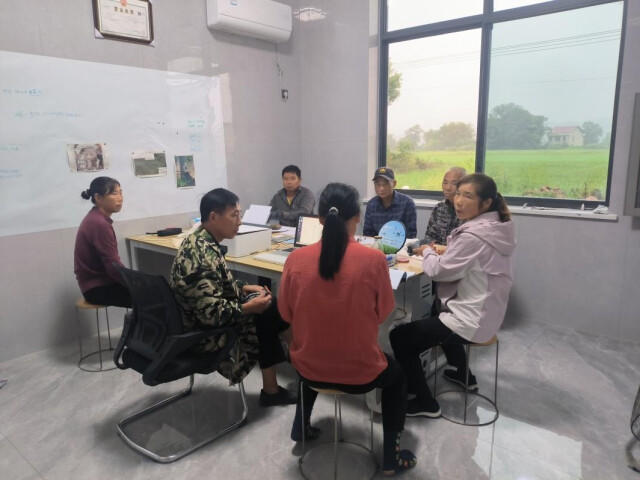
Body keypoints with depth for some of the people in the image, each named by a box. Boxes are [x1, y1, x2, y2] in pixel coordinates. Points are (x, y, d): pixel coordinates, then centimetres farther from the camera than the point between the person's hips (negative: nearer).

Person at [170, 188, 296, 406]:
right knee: (267, 315, -4)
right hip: (202, 332, -9)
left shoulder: (199, 240, 3)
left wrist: (245, 288, 2)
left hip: (197, 320, 9)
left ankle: (271, 388, 10)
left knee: (270, 310, 3)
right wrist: (250, 307, -21)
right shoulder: (203, 255, -29)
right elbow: (211, 313, -31)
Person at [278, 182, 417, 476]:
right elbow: (382, 314, -4)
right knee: (396, 374, 30)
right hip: (360, 373, -2)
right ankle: (391, 456, 32)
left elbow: (286, 314, 0)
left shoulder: (296, 259, -13)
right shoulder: (373, 259, -19)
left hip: (308, 369, 3)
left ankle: (301, 427, 46)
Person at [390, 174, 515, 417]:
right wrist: (443, 252, 1)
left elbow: (439, 270, -18)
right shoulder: (497, 228, 3)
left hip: (471, 320, -10)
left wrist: (428, 253, 1)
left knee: (399, 336, -3)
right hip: (486, 313, 10)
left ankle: (425, 403, 9)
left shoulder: (474, 236, -27)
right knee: (437, 312, 38)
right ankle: (463, 374, 46)